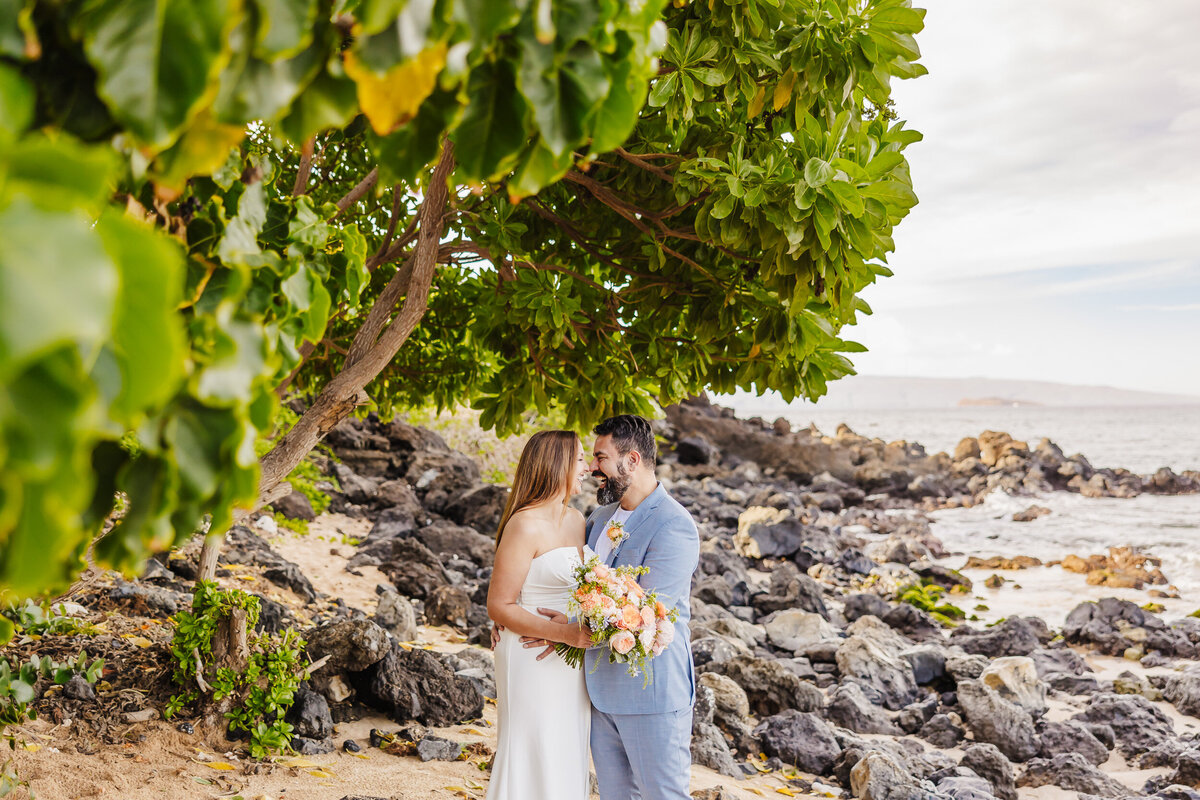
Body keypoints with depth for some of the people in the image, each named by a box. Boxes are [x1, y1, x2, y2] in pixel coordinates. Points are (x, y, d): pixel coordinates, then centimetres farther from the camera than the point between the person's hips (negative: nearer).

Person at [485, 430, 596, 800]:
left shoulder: (576, 520, 9)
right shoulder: (525, 526, -15)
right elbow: (499, 606, -16)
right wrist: (564, 632, -24)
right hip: (534, 662, -8)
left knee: (568, 762, 14)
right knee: (534, 763, 1)